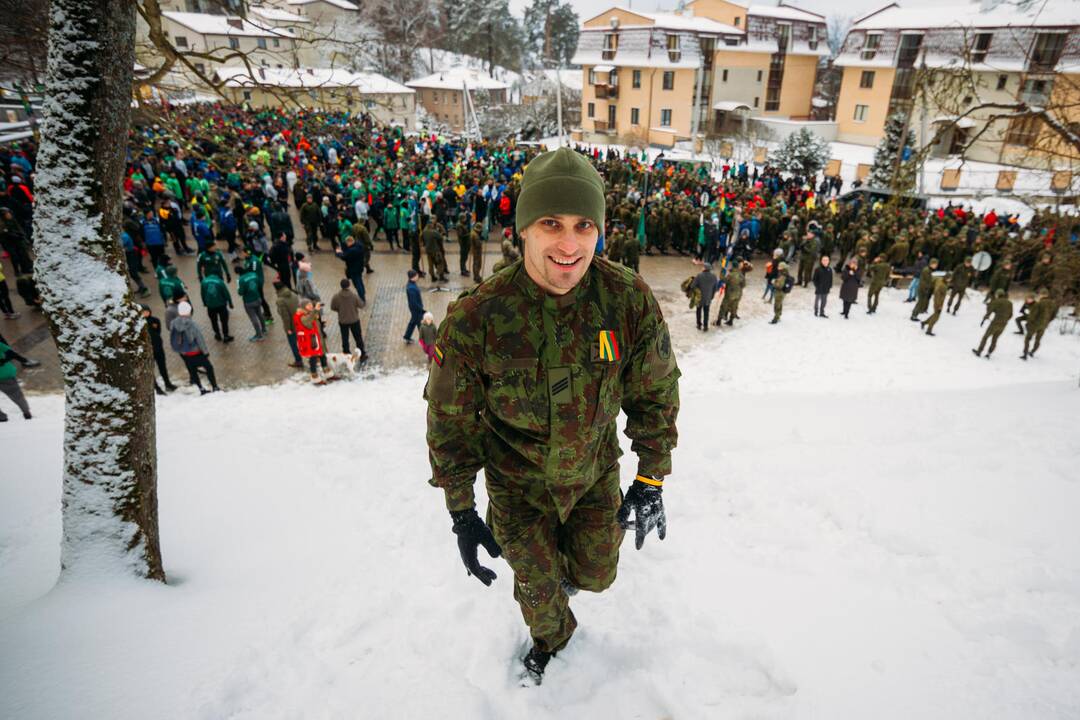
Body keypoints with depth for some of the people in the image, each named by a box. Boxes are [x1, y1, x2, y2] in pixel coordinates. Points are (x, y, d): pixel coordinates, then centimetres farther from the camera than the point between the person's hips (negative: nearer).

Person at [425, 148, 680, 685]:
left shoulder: (630, 301, -22)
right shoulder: (475, 319, -27)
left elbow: (655, 393, -7)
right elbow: (450, 420, -13)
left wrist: (650, 481, -4)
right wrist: (461, 513, -8)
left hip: (595, 474, 2)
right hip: (518, 483, -1)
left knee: (595, 575, 21)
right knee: (536, 586, 18)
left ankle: (567, 565, 60)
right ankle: (550, 637, 55)